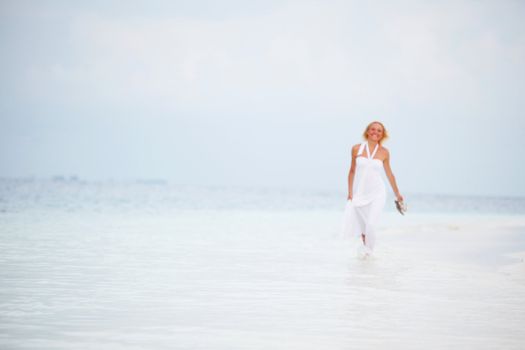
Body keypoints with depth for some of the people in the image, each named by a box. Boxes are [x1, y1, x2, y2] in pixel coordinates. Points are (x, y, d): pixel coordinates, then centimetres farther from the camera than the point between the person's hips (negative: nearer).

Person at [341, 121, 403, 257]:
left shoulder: (384, 152, -1)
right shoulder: (357, 149, -2)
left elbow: (389, 173, 11)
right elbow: (352, 171, 7)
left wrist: (397, 193, 18)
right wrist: (350, 192, 1)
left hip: (377, 195, -1)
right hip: (359, 194, 2)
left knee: (371, 226, -17)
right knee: (350, 229, 2)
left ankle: (368, 251, 11)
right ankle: (364, 239, 36)